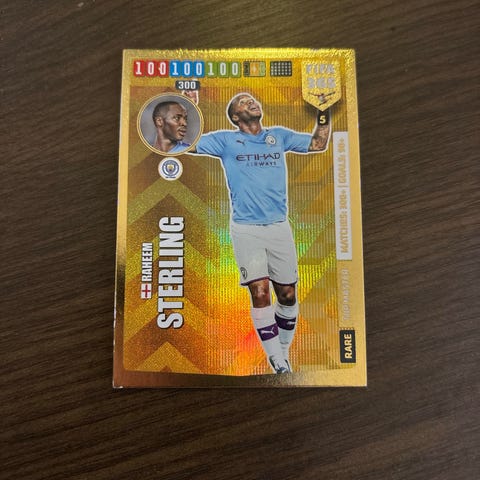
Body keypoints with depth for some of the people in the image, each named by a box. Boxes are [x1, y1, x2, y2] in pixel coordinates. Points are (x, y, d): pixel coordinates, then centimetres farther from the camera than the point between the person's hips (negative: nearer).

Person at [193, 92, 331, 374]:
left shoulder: (279, 135, 16)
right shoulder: (226, 140, 9)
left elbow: (318, 144, 17)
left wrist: (324, 111, 10)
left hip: (279, 226, 3)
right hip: (245, 229, -2)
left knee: (288, 294, 5)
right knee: (260, 293, -10)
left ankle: (283, 351, 29)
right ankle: (279, 364, 5)